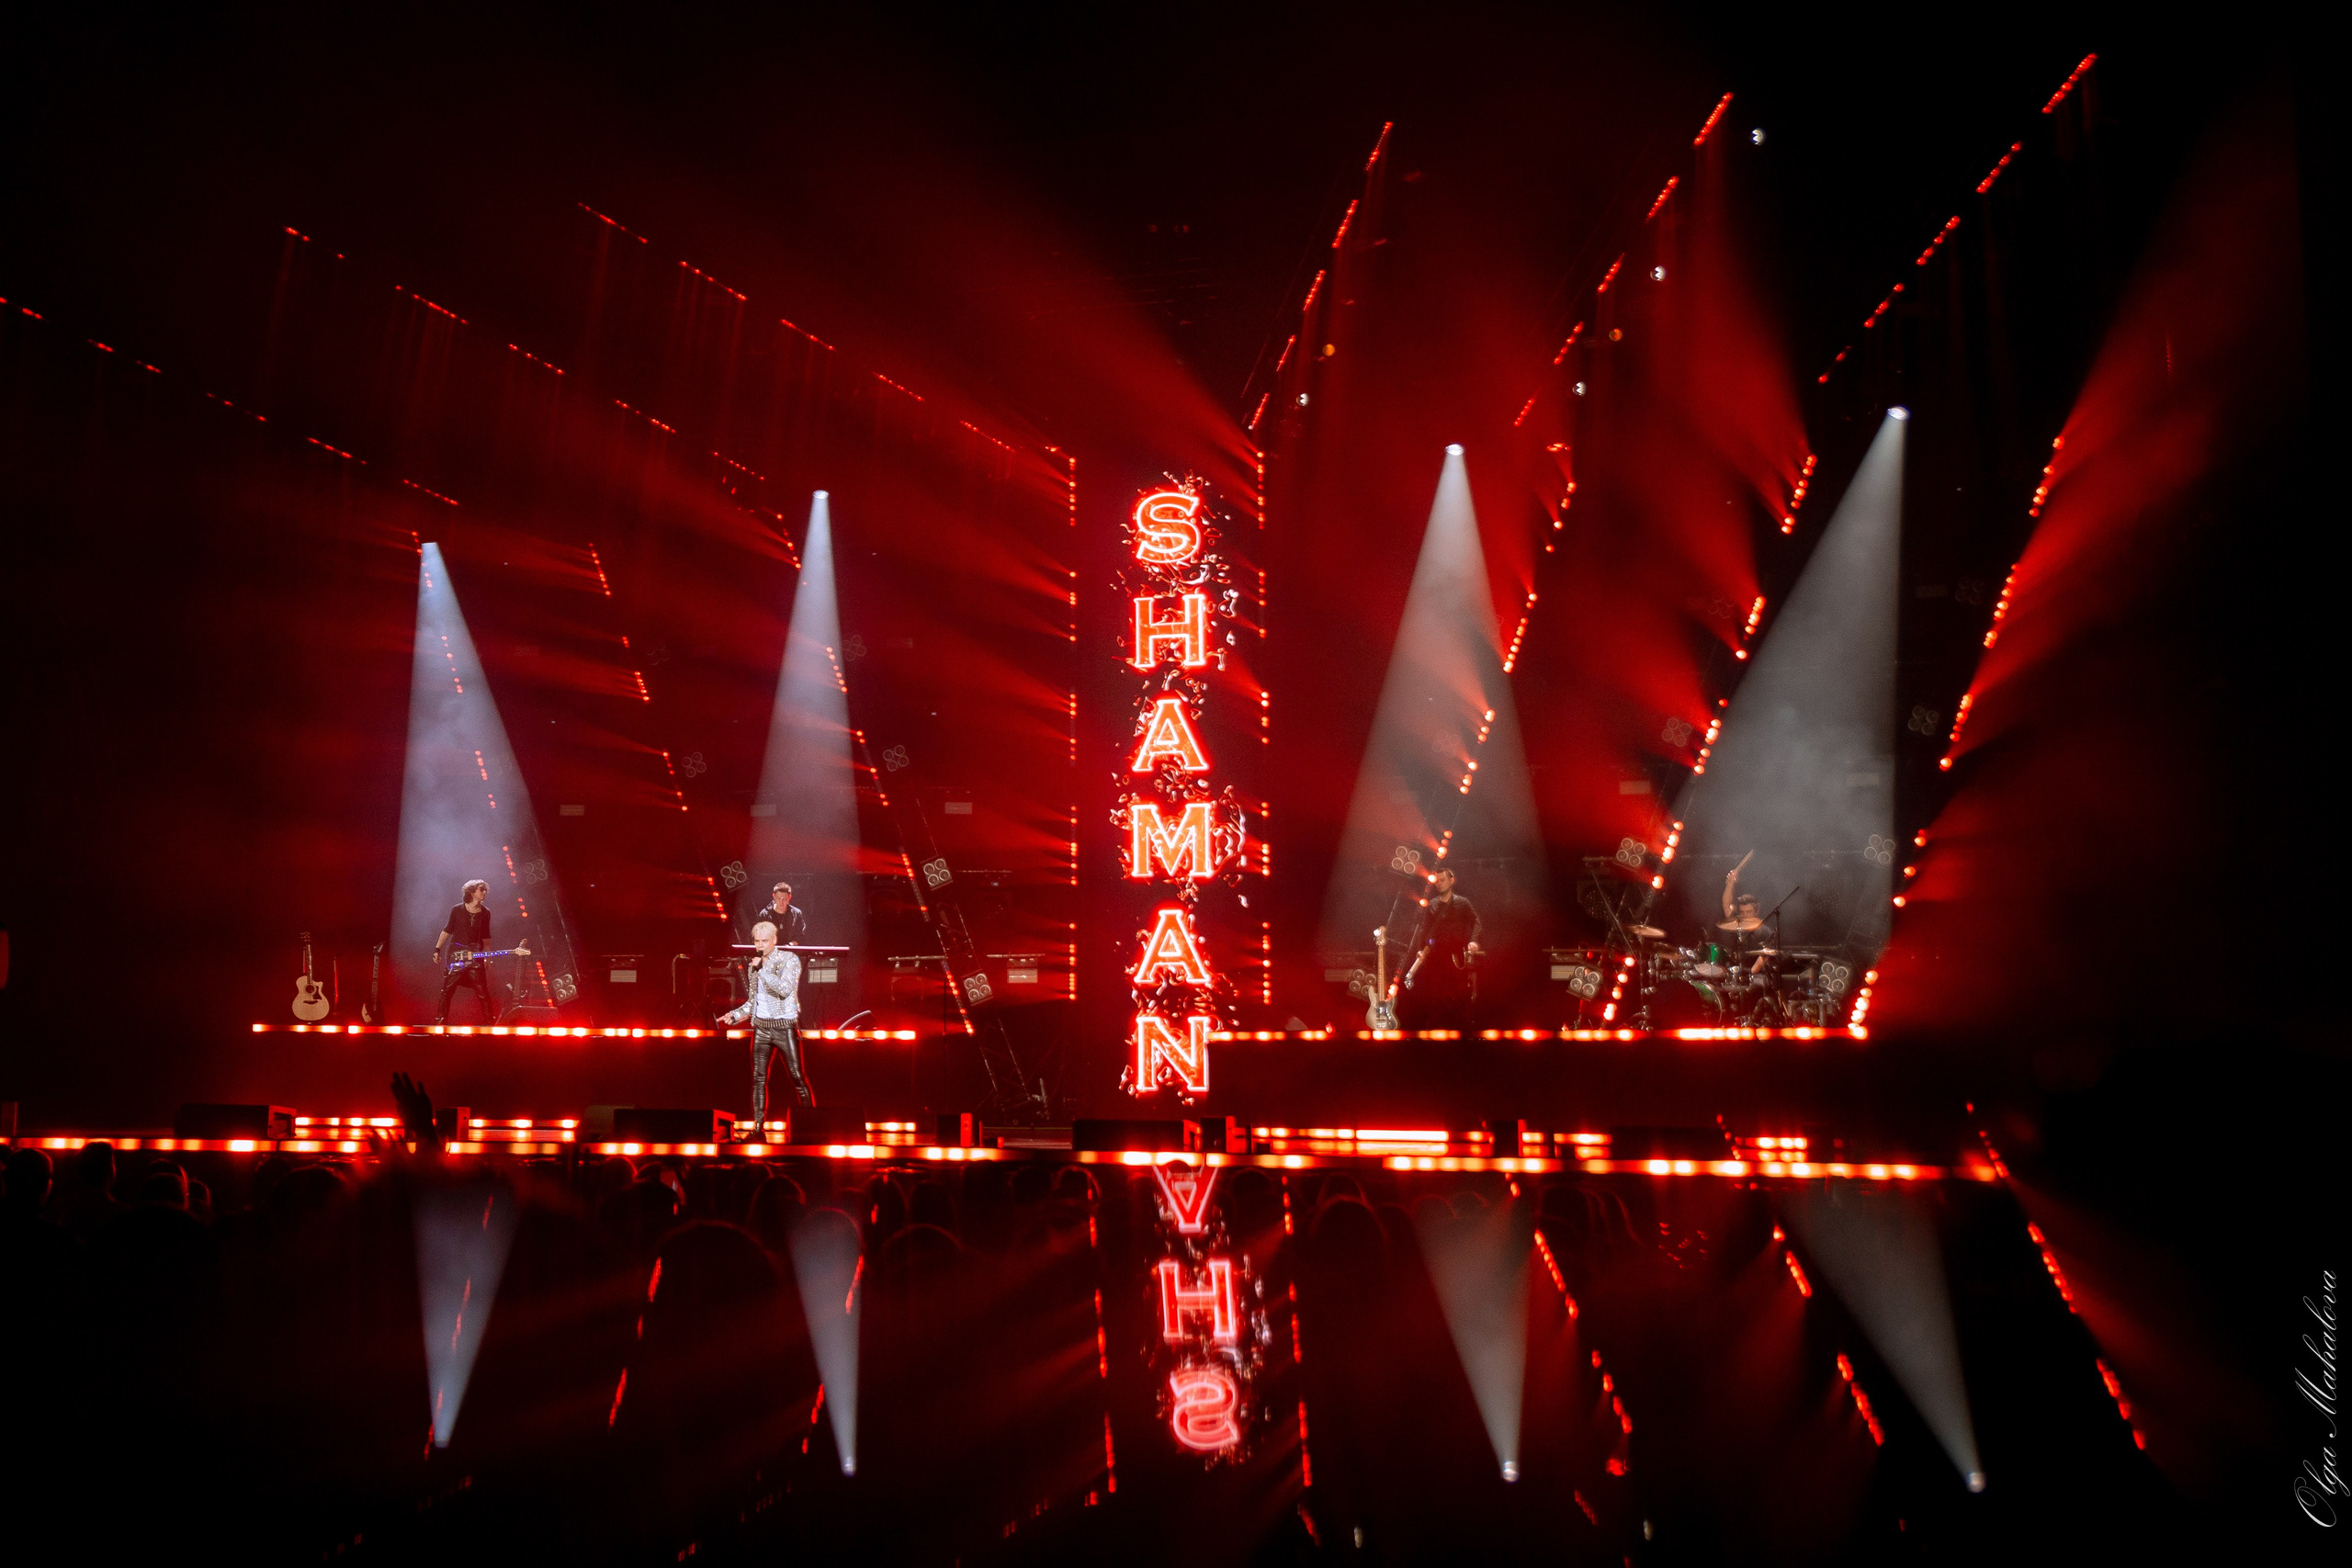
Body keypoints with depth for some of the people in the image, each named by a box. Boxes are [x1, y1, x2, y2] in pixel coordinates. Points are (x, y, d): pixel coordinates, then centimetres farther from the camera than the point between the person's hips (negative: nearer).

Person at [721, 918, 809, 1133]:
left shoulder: (790, 960, -5)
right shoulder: (754, 965, 12)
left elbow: (785, 989, -20)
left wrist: (763, 969, -20)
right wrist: (735, 1015, 6)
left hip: (784, 1027, -5)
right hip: (761, 1027, 5)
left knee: (797, 1077, -5)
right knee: (758, 1079, 3)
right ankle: (757, 1127, 7)